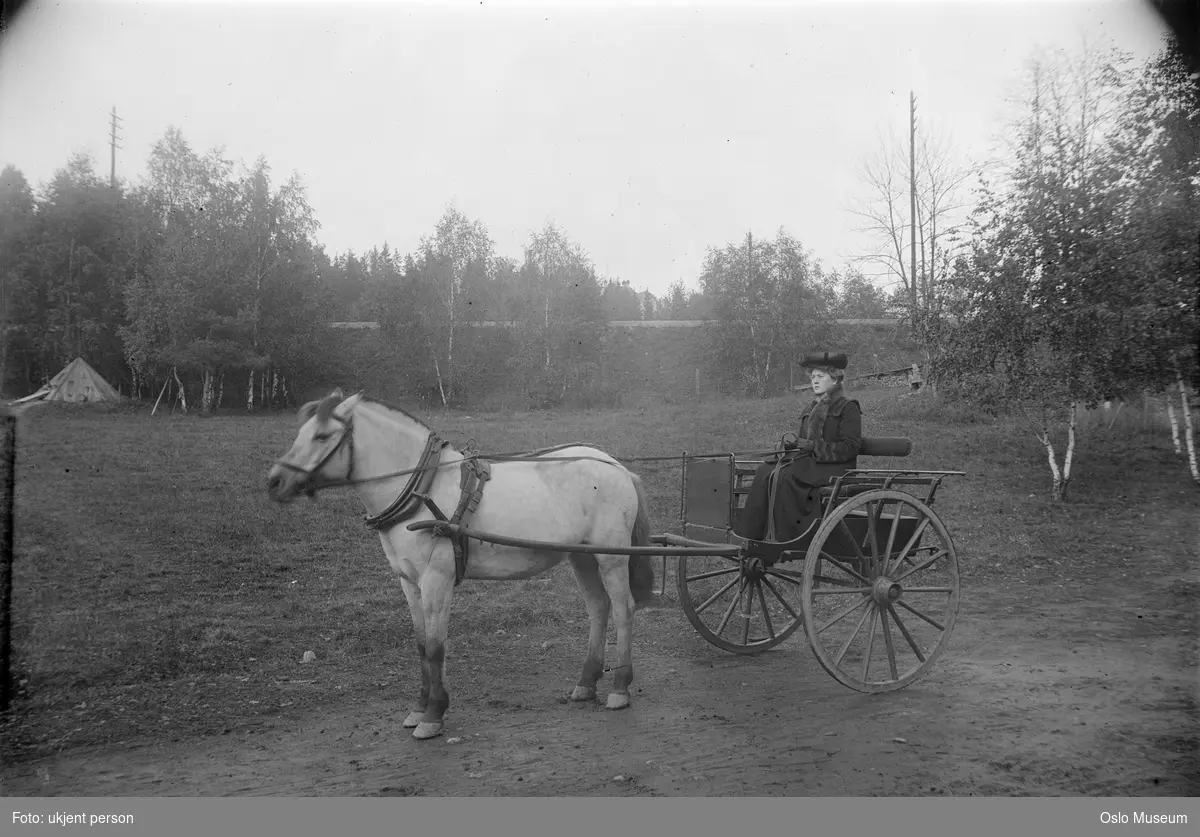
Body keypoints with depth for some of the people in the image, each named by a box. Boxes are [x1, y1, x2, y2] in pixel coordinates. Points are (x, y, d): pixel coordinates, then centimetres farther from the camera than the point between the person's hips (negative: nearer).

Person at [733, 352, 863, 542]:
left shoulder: (848, 408, -1)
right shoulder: (811, 409, 23)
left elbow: (851, 447, -11)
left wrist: (811, 446, -16)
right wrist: (791, 440, -2)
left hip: (834, 467, -7)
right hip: (807, 460, 7)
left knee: (786, 476, -31)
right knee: (765, 472, -19)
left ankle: (784, 539, -26)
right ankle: (751, 534, -25)